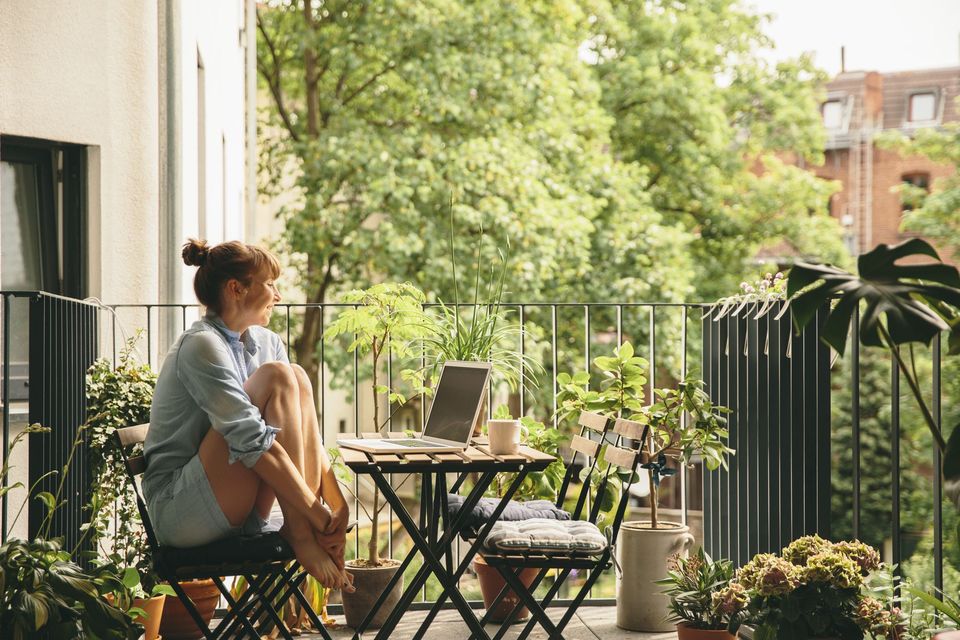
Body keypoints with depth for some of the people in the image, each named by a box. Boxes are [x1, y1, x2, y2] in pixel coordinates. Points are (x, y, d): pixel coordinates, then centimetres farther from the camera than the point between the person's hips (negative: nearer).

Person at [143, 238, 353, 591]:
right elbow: (253, 441, -24)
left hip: (236, 514, 8)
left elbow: (305, 432, 3)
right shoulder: (201, 346, -16)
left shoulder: (267, 343, 9)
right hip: (179, 511, -7)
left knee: (298, 379, -9)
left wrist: (338, 506, -11)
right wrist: (319, 515, -26)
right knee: (277, 377, -19)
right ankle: (299, 534, -22)